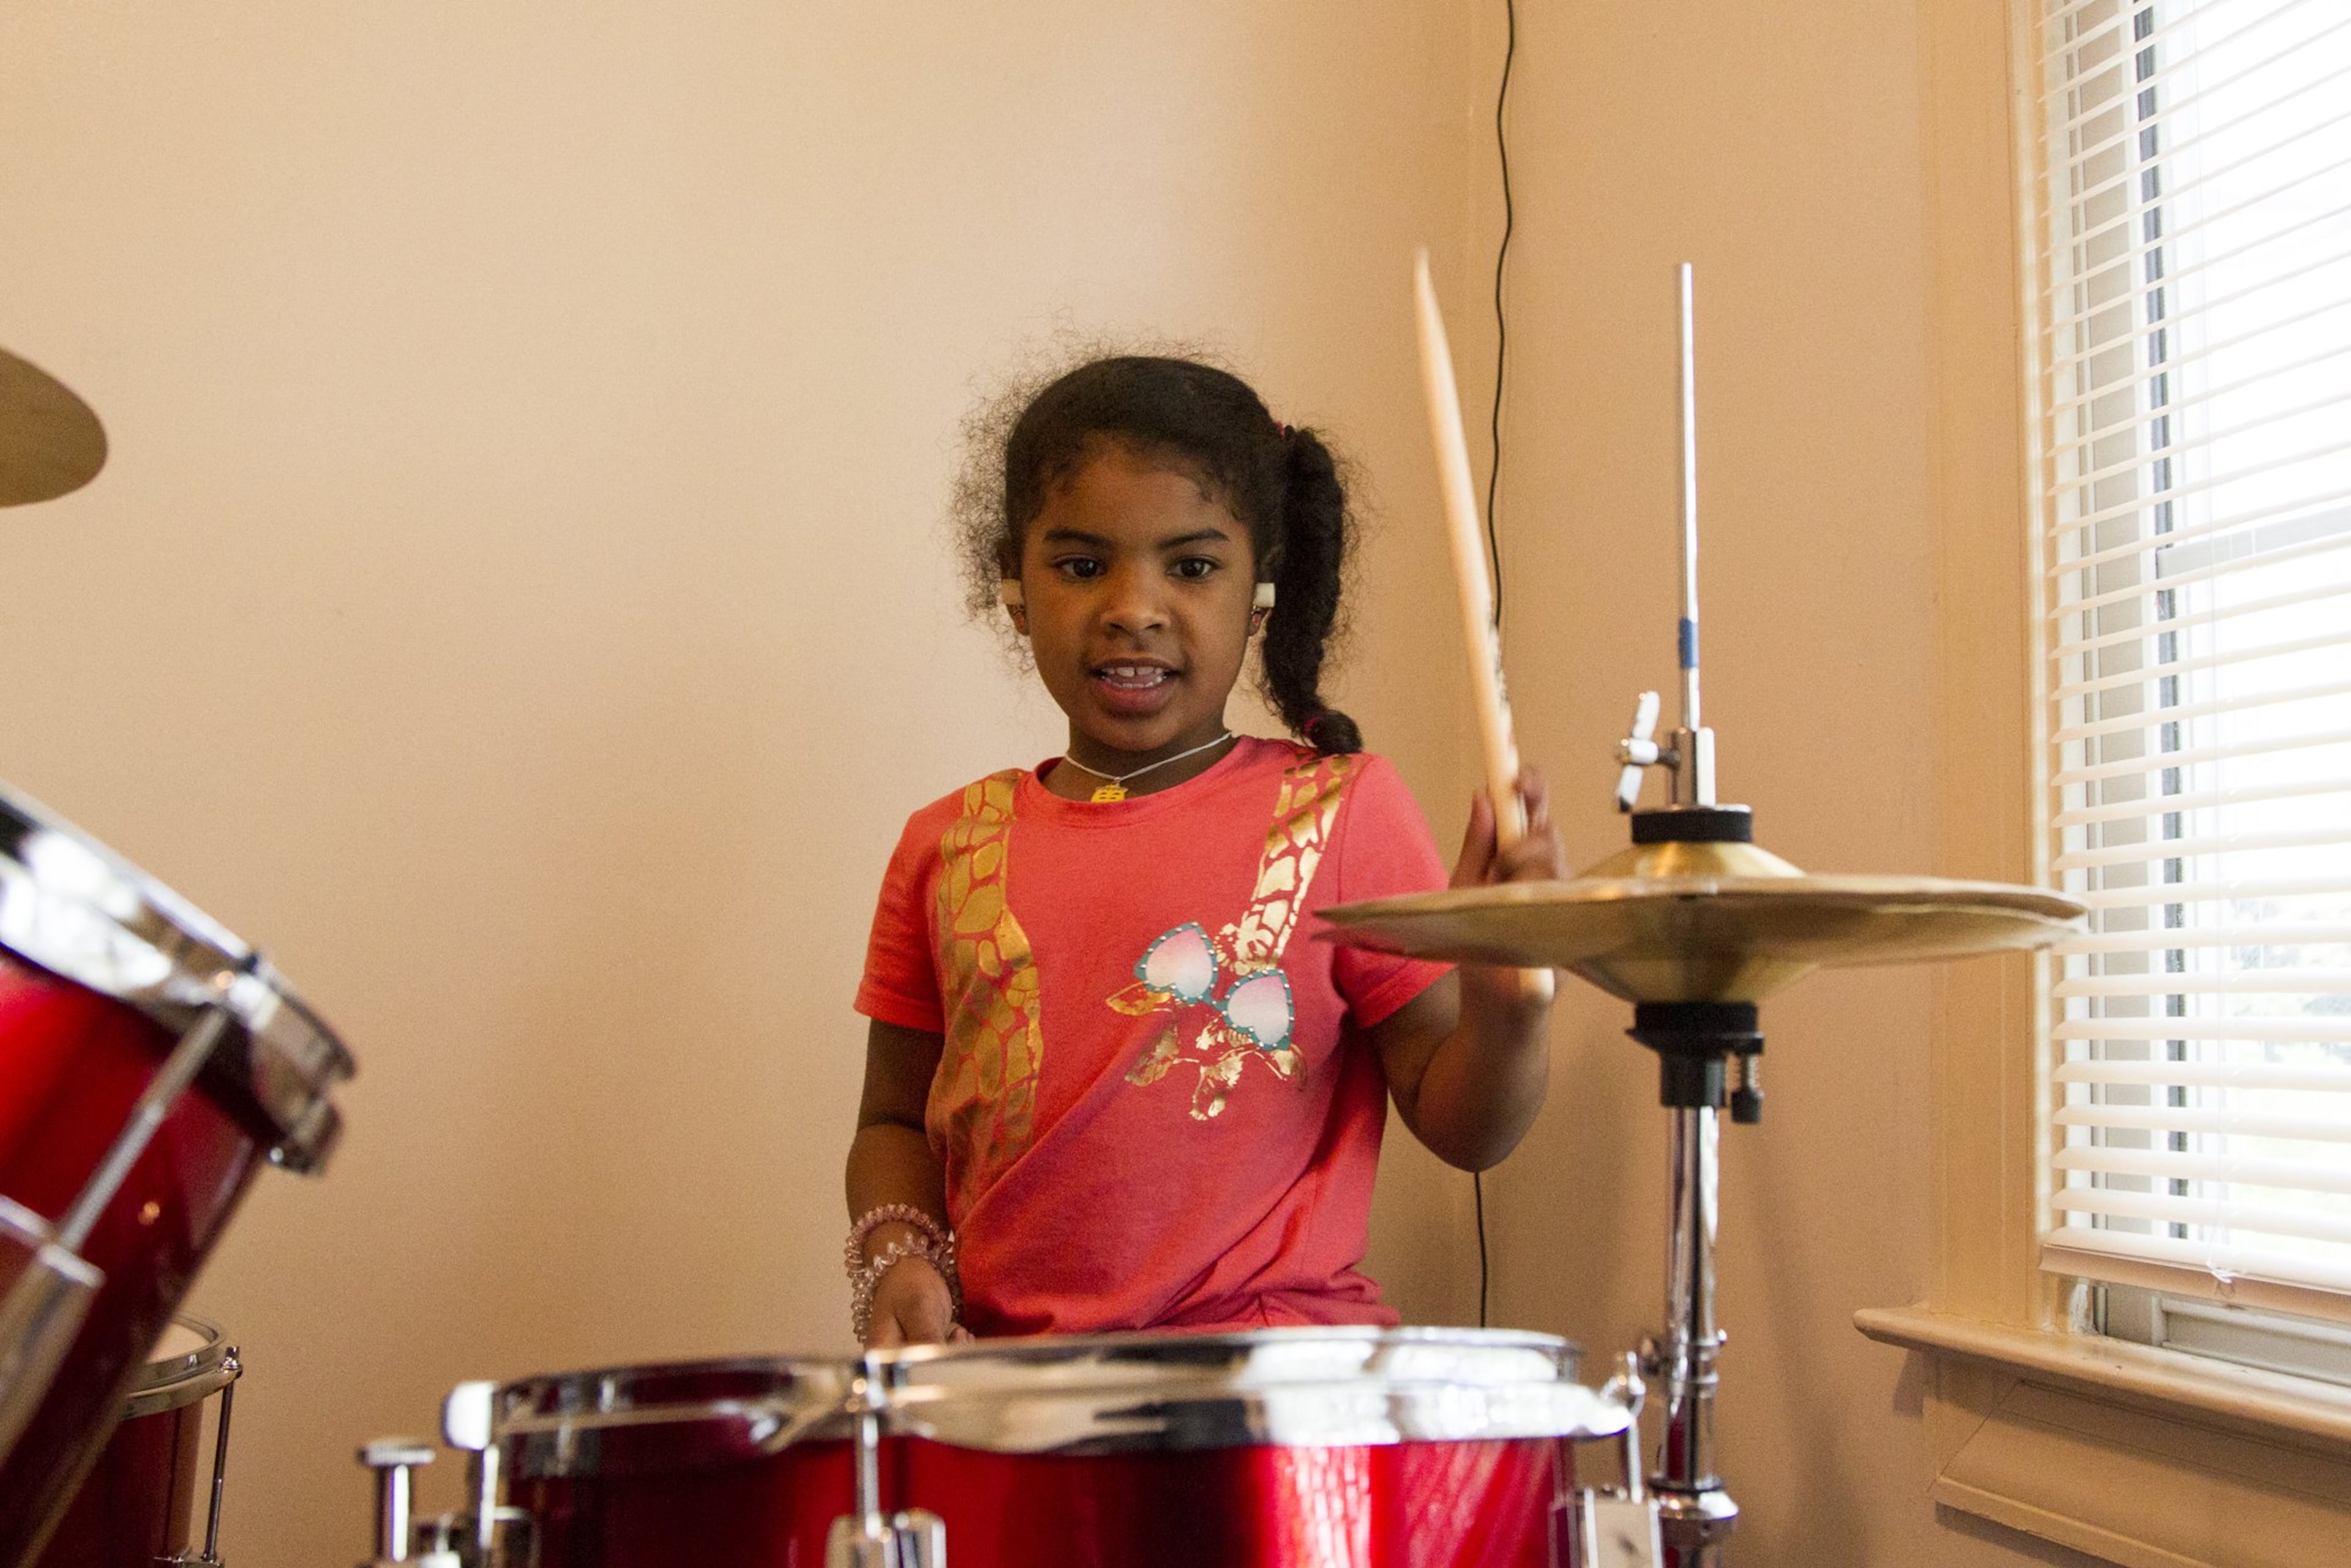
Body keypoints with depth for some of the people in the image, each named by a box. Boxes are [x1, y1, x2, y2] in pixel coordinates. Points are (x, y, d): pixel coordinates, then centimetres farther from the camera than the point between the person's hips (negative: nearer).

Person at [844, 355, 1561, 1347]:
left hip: (1275, 1358, -2)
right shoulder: (949, 848, 9)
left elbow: (1463, 1129, 1)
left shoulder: (1340, 815, 1)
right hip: (1004, 1358, 3)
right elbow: (900, 1122, 19)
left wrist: (1506, 998, -19)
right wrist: (898, 1258, 0)